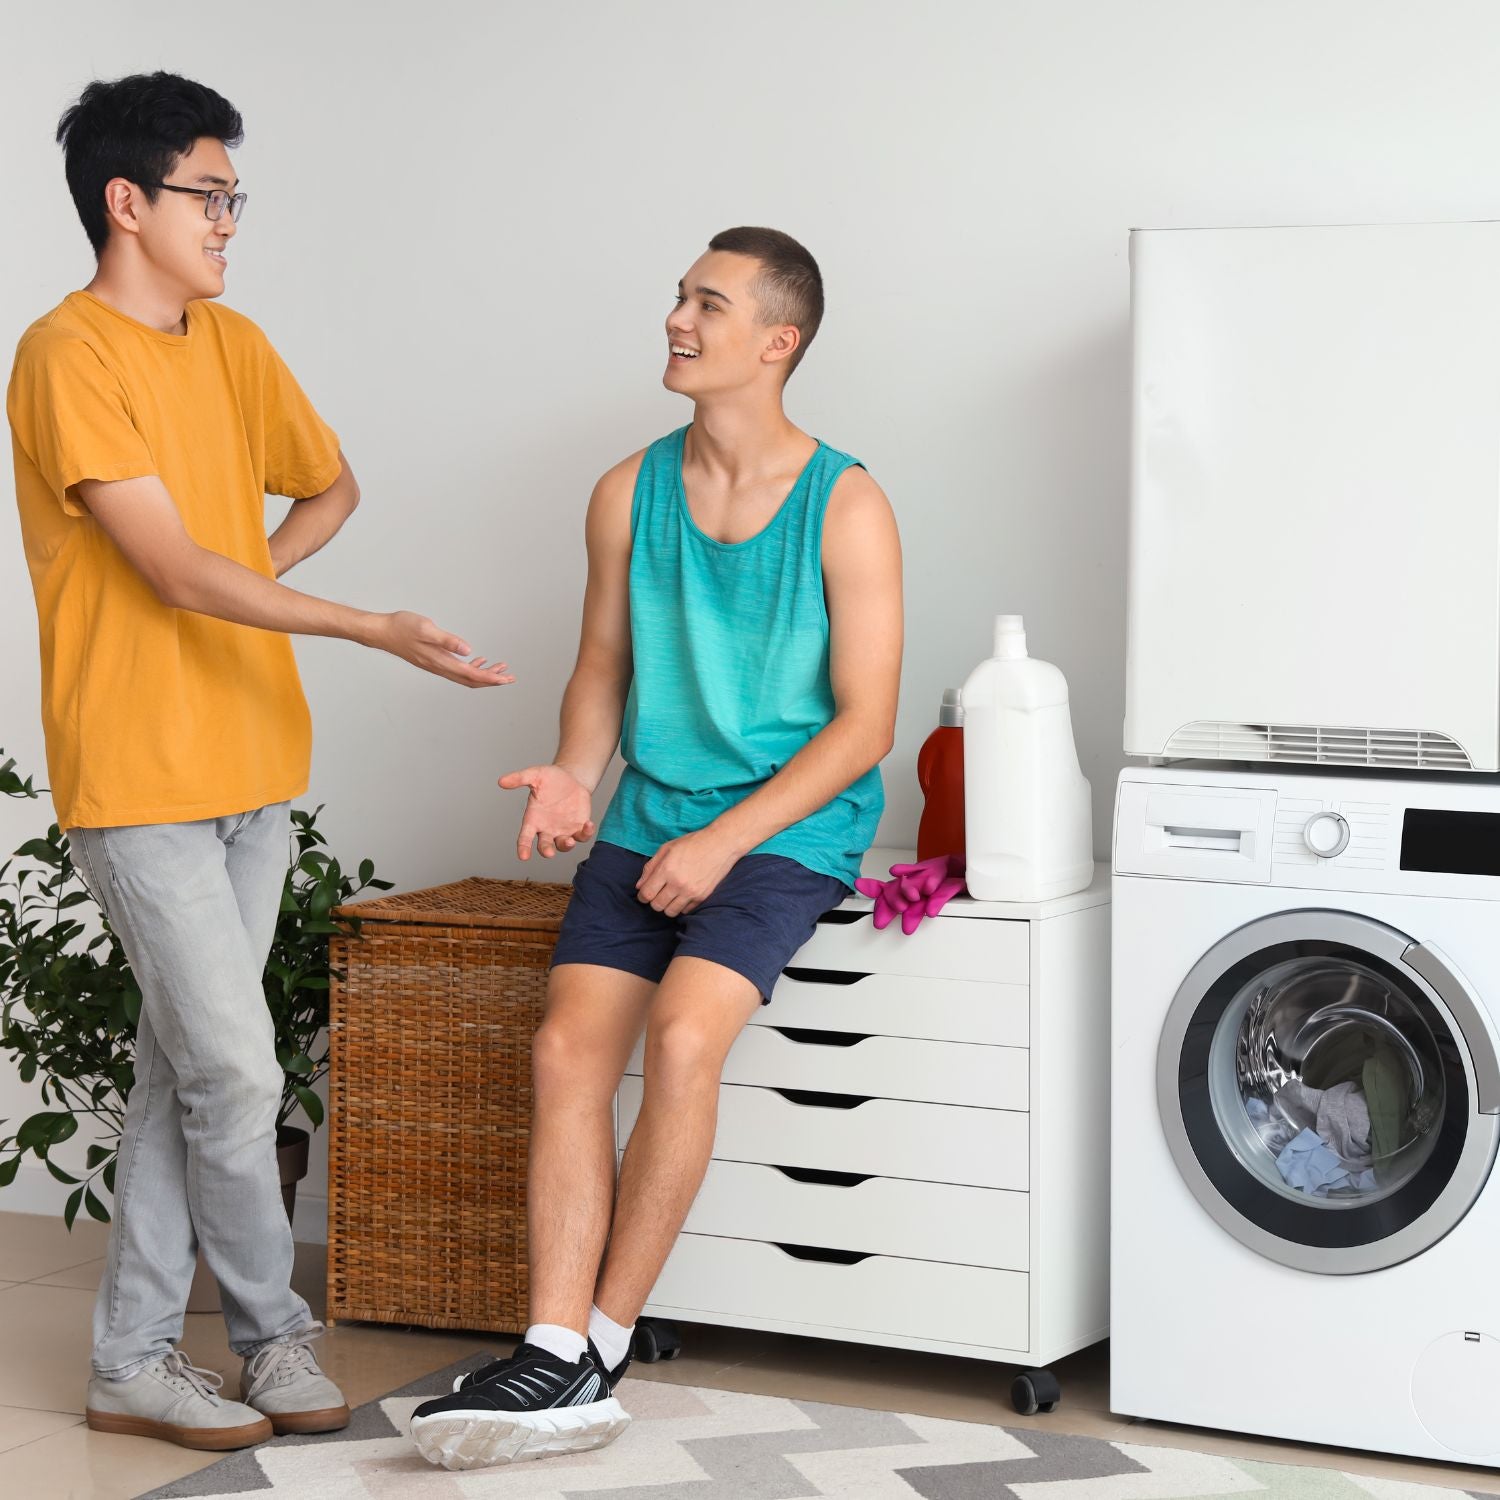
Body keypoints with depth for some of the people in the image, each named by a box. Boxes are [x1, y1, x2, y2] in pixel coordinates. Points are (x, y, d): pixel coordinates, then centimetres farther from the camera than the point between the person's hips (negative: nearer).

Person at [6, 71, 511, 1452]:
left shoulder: (233, 345, 12)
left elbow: (330, 484, 26)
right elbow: (174, 570, -19)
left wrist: (245, 582, 6)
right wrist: (377, 630, -25)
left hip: (251, 766, 8)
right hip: (141, 777, -7)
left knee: (182, 1071, 10)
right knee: (235, 1071, -6)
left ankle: (136, 1359, 18)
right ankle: (273, 1331, 14)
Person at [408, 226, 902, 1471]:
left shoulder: (846, 508, -7)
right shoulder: (631, 494, 8)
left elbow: (864, 723, -8)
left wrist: (723, 842, -16)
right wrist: (575, 773, -6)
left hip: (788, 829, -5)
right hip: (648, 818, 5)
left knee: (683, 1035, -27)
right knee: (569, 1048, -17)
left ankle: (600, 1351, -14)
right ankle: (559, 1364, -18)